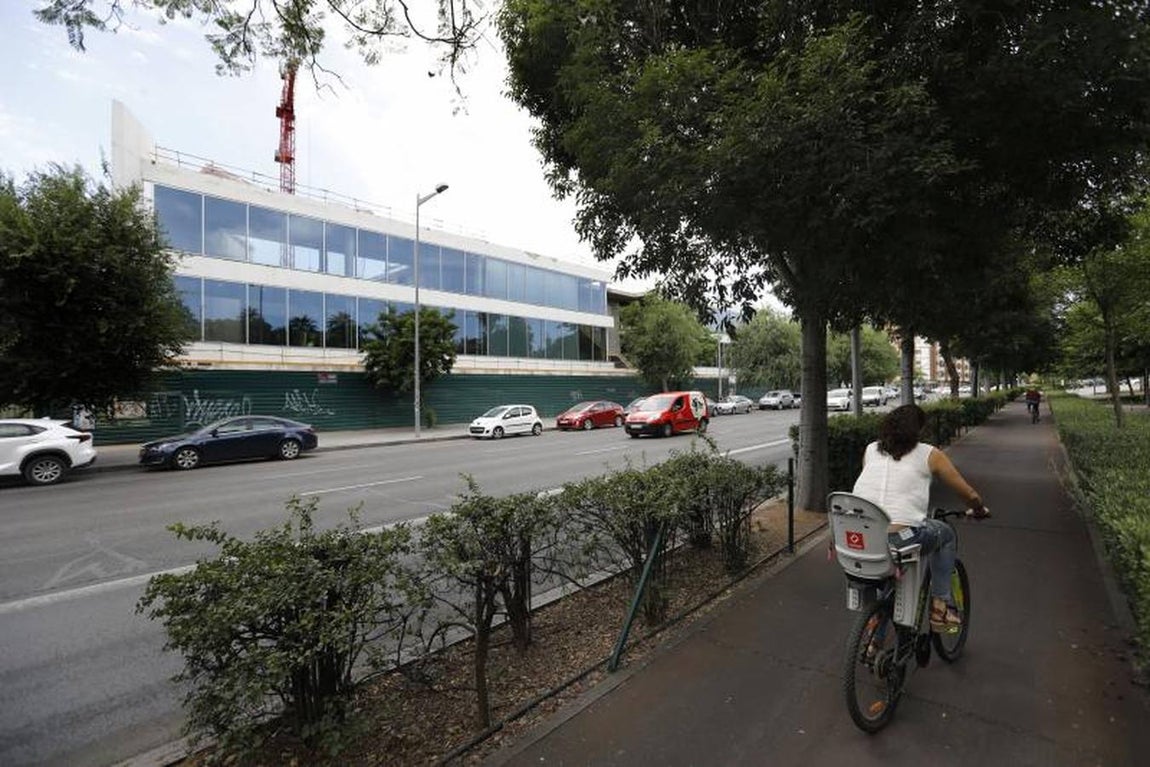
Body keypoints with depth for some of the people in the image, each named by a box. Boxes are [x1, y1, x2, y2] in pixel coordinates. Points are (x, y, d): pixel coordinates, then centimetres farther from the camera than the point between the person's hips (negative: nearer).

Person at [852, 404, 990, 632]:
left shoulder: (871, 450, 18)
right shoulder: (929, 454, 8)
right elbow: (970, 495, 16)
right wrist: (979, 510, 39)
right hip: (899, 539, -3)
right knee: (945, 534, 29)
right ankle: (940, 606, 30)